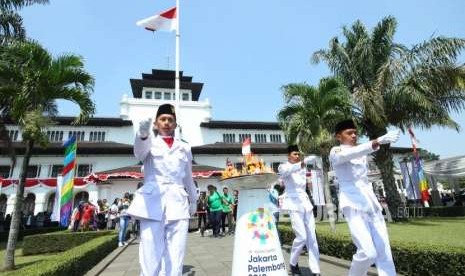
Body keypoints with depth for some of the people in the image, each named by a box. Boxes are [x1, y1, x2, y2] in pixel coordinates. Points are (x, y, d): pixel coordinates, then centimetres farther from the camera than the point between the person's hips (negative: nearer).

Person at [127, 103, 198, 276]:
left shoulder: (184, 147, 17)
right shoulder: (151, 142, 8)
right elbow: (139, 153, -17)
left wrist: (193, 200, 31)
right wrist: (143, 134, -38)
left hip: (178, 203, 3)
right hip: (153, 201, -2)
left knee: (175, 260, 1)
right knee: (150, 258, -6)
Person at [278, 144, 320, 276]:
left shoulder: (302, 166, 17)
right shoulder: (283, 167, -2)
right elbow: (287, 170, -25)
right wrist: (300, 165, -44)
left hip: (306, 202, 6)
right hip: (294, 203, -6)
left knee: (312, 237, 2)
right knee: (302, 236, -11)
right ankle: (293, 263, 13)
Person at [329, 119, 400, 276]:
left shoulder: (362, 154, 19)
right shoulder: (335, 152, -4)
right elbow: (351, 154, -26)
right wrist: (379, 141, -36)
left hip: (370, 202, 7)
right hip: (353, 205, -7)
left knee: (384, 252, 1)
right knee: (368, 252, -15)